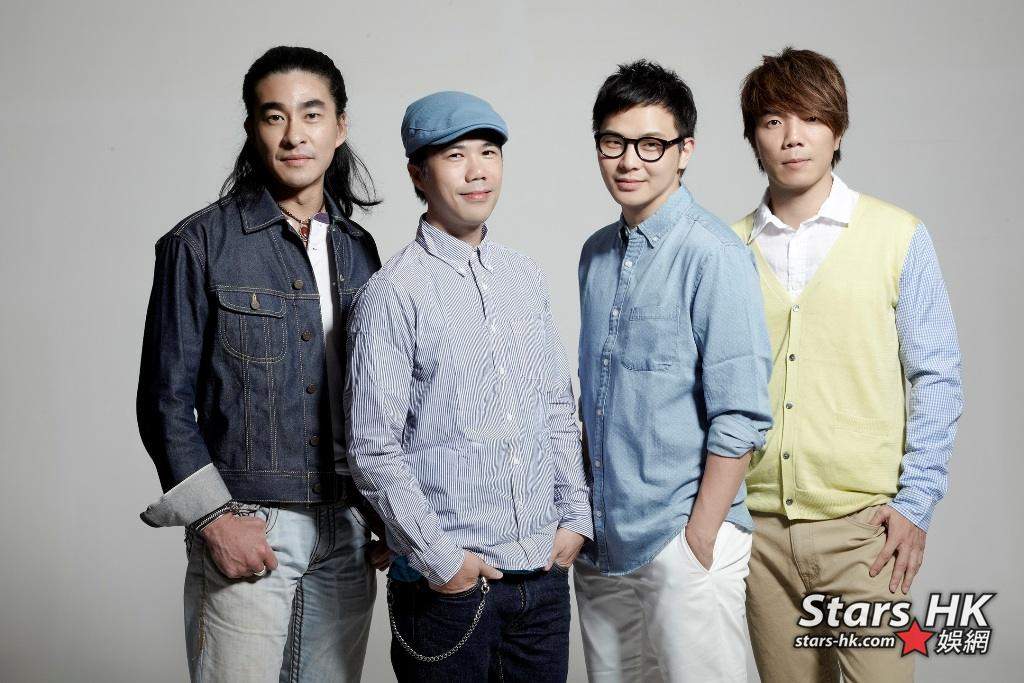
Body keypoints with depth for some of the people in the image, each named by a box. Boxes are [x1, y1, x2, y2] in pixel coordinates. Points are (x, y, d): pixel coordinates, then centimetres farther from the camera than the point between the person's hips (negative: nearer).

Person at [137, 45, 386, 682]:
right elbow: (166, 400, -4)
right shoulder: (201, 244, -4)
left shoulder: (358, 249, 10)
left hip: (348, 532, 4)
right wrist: (214, 517, -11)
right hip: (246, 532, -4)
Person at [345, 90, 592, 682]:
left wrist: (576, 517, 7)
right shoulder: (393, 294, -10)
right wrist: (440, 559, -12)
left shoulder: (527, 278, 8)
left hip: (545, 568, 5)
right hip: (447, 583, -5)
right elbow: (373, 449, -12)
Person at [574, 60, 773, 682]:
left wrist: (699, 537, -15)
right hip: (601, 541, 7)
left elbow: (741, 417, -15)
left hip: (685, 539, -7)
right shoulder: (597, 253, 10)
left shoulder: (714, 256, -13)